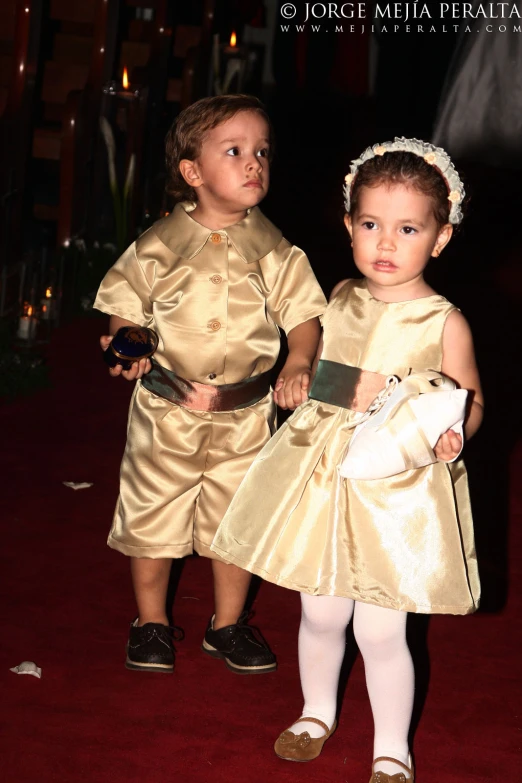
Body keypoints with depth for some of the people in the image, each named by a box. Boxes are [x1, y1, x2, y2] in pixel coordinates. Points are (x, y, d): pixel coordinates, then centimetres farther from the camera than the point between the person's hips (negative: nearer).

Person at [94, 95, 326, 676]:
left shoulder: (275, 251, -4)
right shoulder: (158, 246, -7)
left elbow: (304, 316, 1)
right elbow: (124, 307, 2)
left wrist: (297, 366, -17)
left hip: (244, 415, 1)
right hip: (165, 410, -1)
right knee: (150, 517, 10)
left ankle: (227, 624, 33)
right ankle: (150, 623, 31)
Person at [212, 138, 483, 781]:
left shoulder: (443, 323, -9)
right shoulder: (340, 300, 4)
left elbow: (470, 400, -3)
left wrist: (451, 434, -20)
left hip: (398, 491, -4)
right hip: (323, 476, 4)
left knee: (380, 631, 2)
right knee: (319, 612, 17)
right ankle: (317, 713, 43)